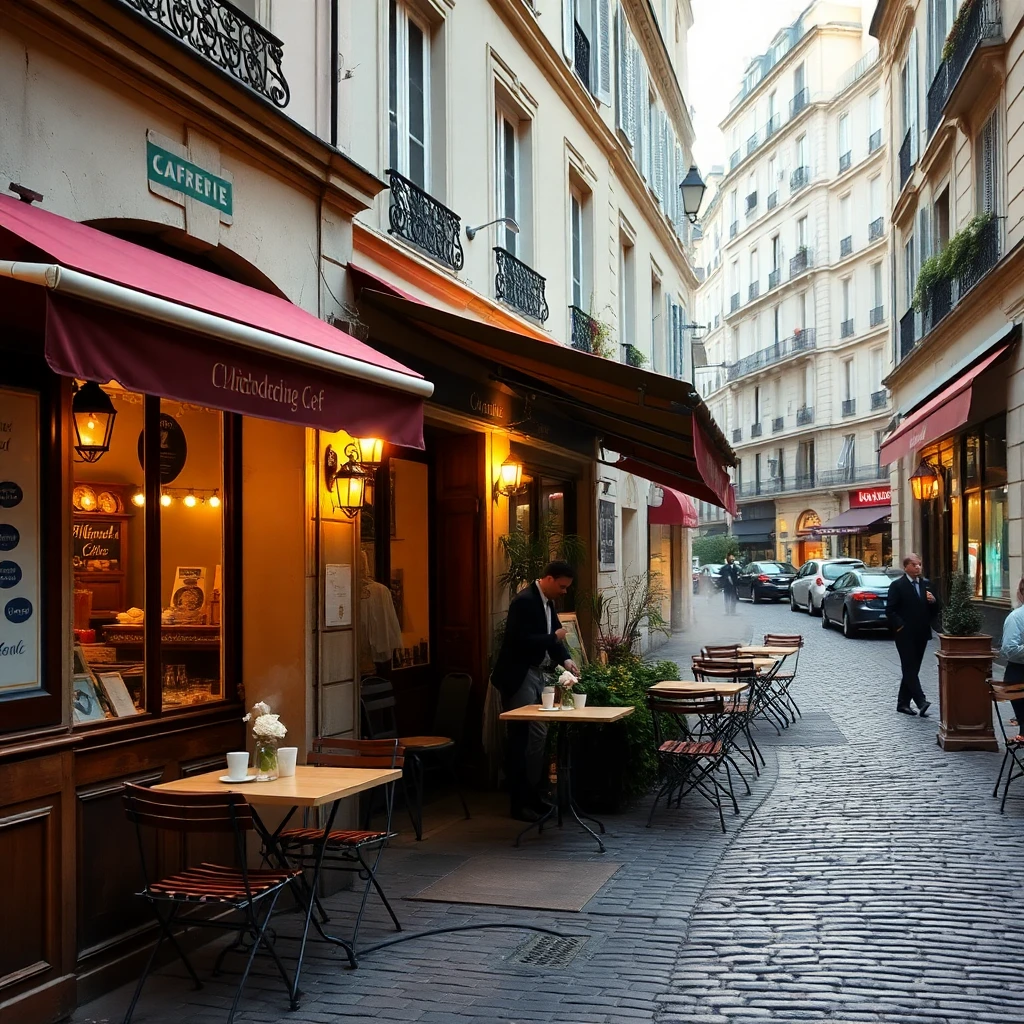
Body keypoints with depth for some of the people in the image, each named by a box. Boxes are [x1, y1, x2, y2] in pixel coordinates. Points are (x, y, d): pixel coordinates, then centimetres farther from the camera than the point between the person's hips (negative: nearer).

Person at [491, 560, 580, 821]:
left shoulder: (546, 601, 11)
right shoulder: (525, 601, -19)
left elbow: (553, 635, 12)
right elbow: (521, 641, -26)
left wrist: (565, 659, -5)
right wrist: (553, 638, -16)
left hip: (535, 674, 10)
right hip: (518, 677, -10)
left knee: (537, 735, 12)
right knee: (521, 738, -6)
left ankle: (532, 796, 21)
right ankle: (519, 803, 0)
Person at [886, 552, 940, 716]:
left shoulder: (926, 584, 13)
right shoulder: (897, 585, -5)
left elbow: (935, 609, 15)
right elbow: (890, 610, -9)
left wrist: (933, 601, -5)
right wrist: (899, 626, -16)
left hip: (921, 634, 6)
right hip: (905, 635, -6)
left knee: (912, 669, 10)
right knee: (910, 669, -10)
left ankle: (903, 703, 18)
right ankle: (921, 702, -18)